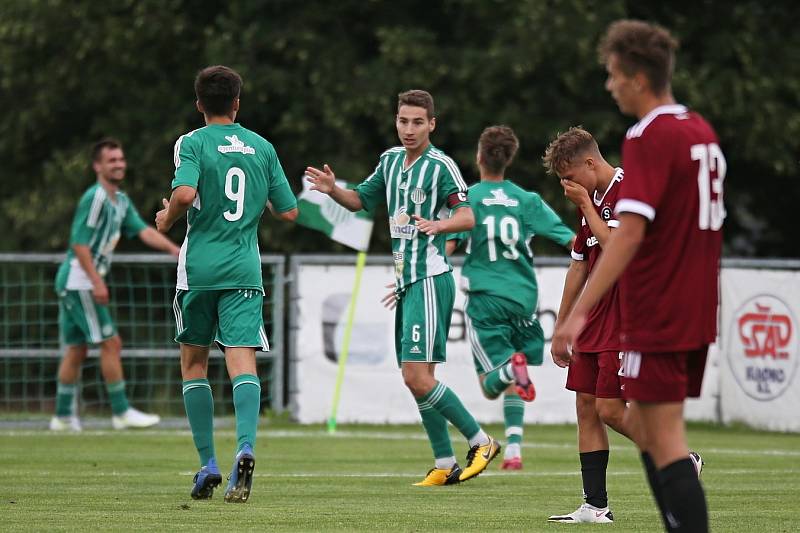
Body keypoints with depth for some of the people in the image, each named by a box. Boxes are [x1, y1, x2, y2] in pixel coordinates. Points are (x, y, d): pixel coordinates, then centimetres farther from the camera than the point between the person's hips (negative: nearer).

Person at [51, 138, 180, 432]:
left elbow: (142, 230, 5)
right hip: (80, 280, -10)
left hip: (71, 284, 10)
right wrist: (97, 281, -24)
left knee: (76, 350, 11)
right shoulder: (95, 198, -15)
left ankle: (63, 416, 14)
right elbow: (79, 243, -19)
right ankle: (121, 412, -5)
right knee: (110, 343, -8)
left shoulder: (121, 201, 15)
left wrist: (171, 247, -11)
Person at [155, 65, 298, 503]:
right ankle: (245, 446, -32)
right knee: (242, 362, -6)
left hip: (198, 268, -2)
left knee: (193, 362, 12)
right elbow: (289, 211, 10)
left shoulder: (192, 143, -3)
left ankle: (207, 464, 9)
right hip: (244, 270, 2)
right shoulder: (262, 147, 9)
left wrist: (167, 217, -1)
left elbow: (185, 192, -21)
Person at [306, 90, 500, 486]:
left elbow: (467, 216, -18)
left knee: (417, 376, -15)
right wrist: (333, 190, 3)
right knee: (417, 379, 8)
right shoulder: (391, 160, 14)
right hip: (404, 279, 8)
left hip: (429, 279, -8)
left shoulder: (441, 165, -10)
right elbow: (360, 201, 24)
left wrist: (439, 224, -39)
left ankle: (480, 442, -5)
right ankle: (445, 465, 14)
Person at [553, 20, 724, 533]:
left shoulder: (649, 138, -15)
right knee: (643, 426, 18)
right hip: (697, 315, 9)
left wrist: (580, 311, -25)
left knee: (665, 442, -7)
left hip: (656, 319, -9)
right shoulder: (702, 132, 12)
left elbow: (631, 231, -23)